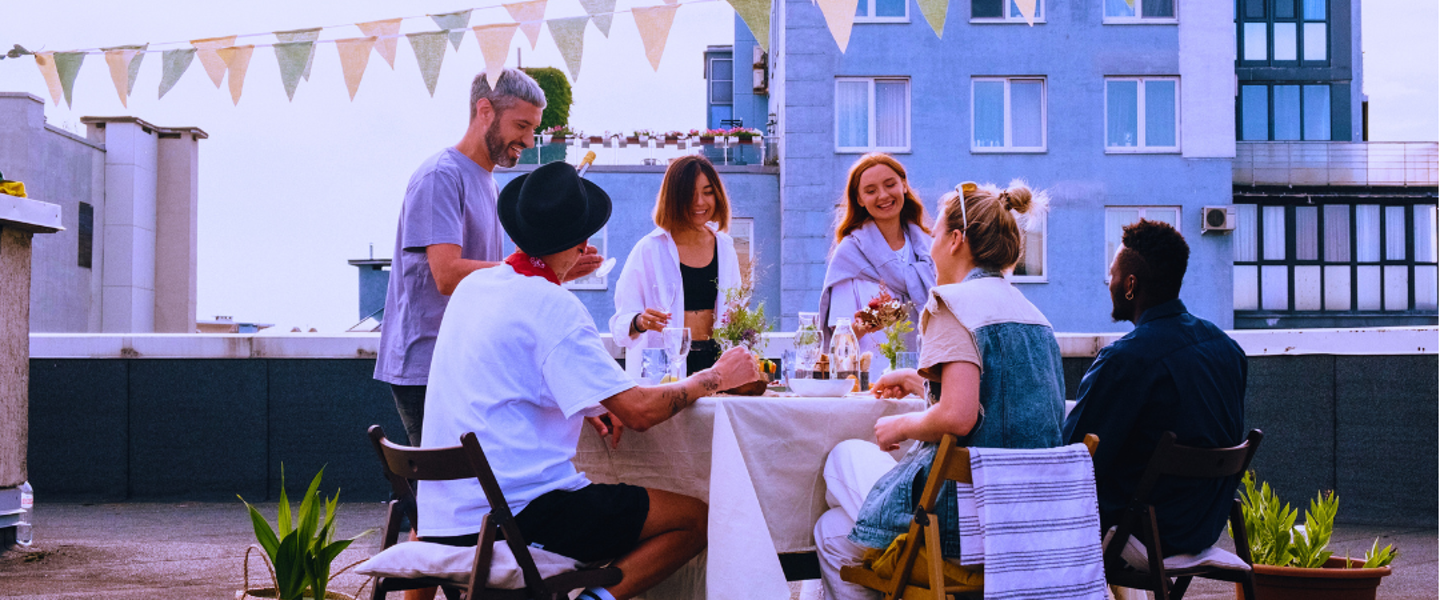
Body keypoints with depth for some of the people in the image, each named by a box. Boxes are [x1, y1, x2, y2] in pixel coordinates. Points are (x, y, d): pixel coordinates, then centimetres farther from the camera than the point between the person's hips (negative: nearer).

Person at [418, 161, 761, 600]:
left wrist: (589, 408, 16)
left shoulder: (473, 287, 11)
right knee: (695, 519, -4)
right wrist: (714, 378, 0)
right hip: (516, 511, -9)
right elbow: (639, 412, -16)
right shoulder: (553, 307, -13)